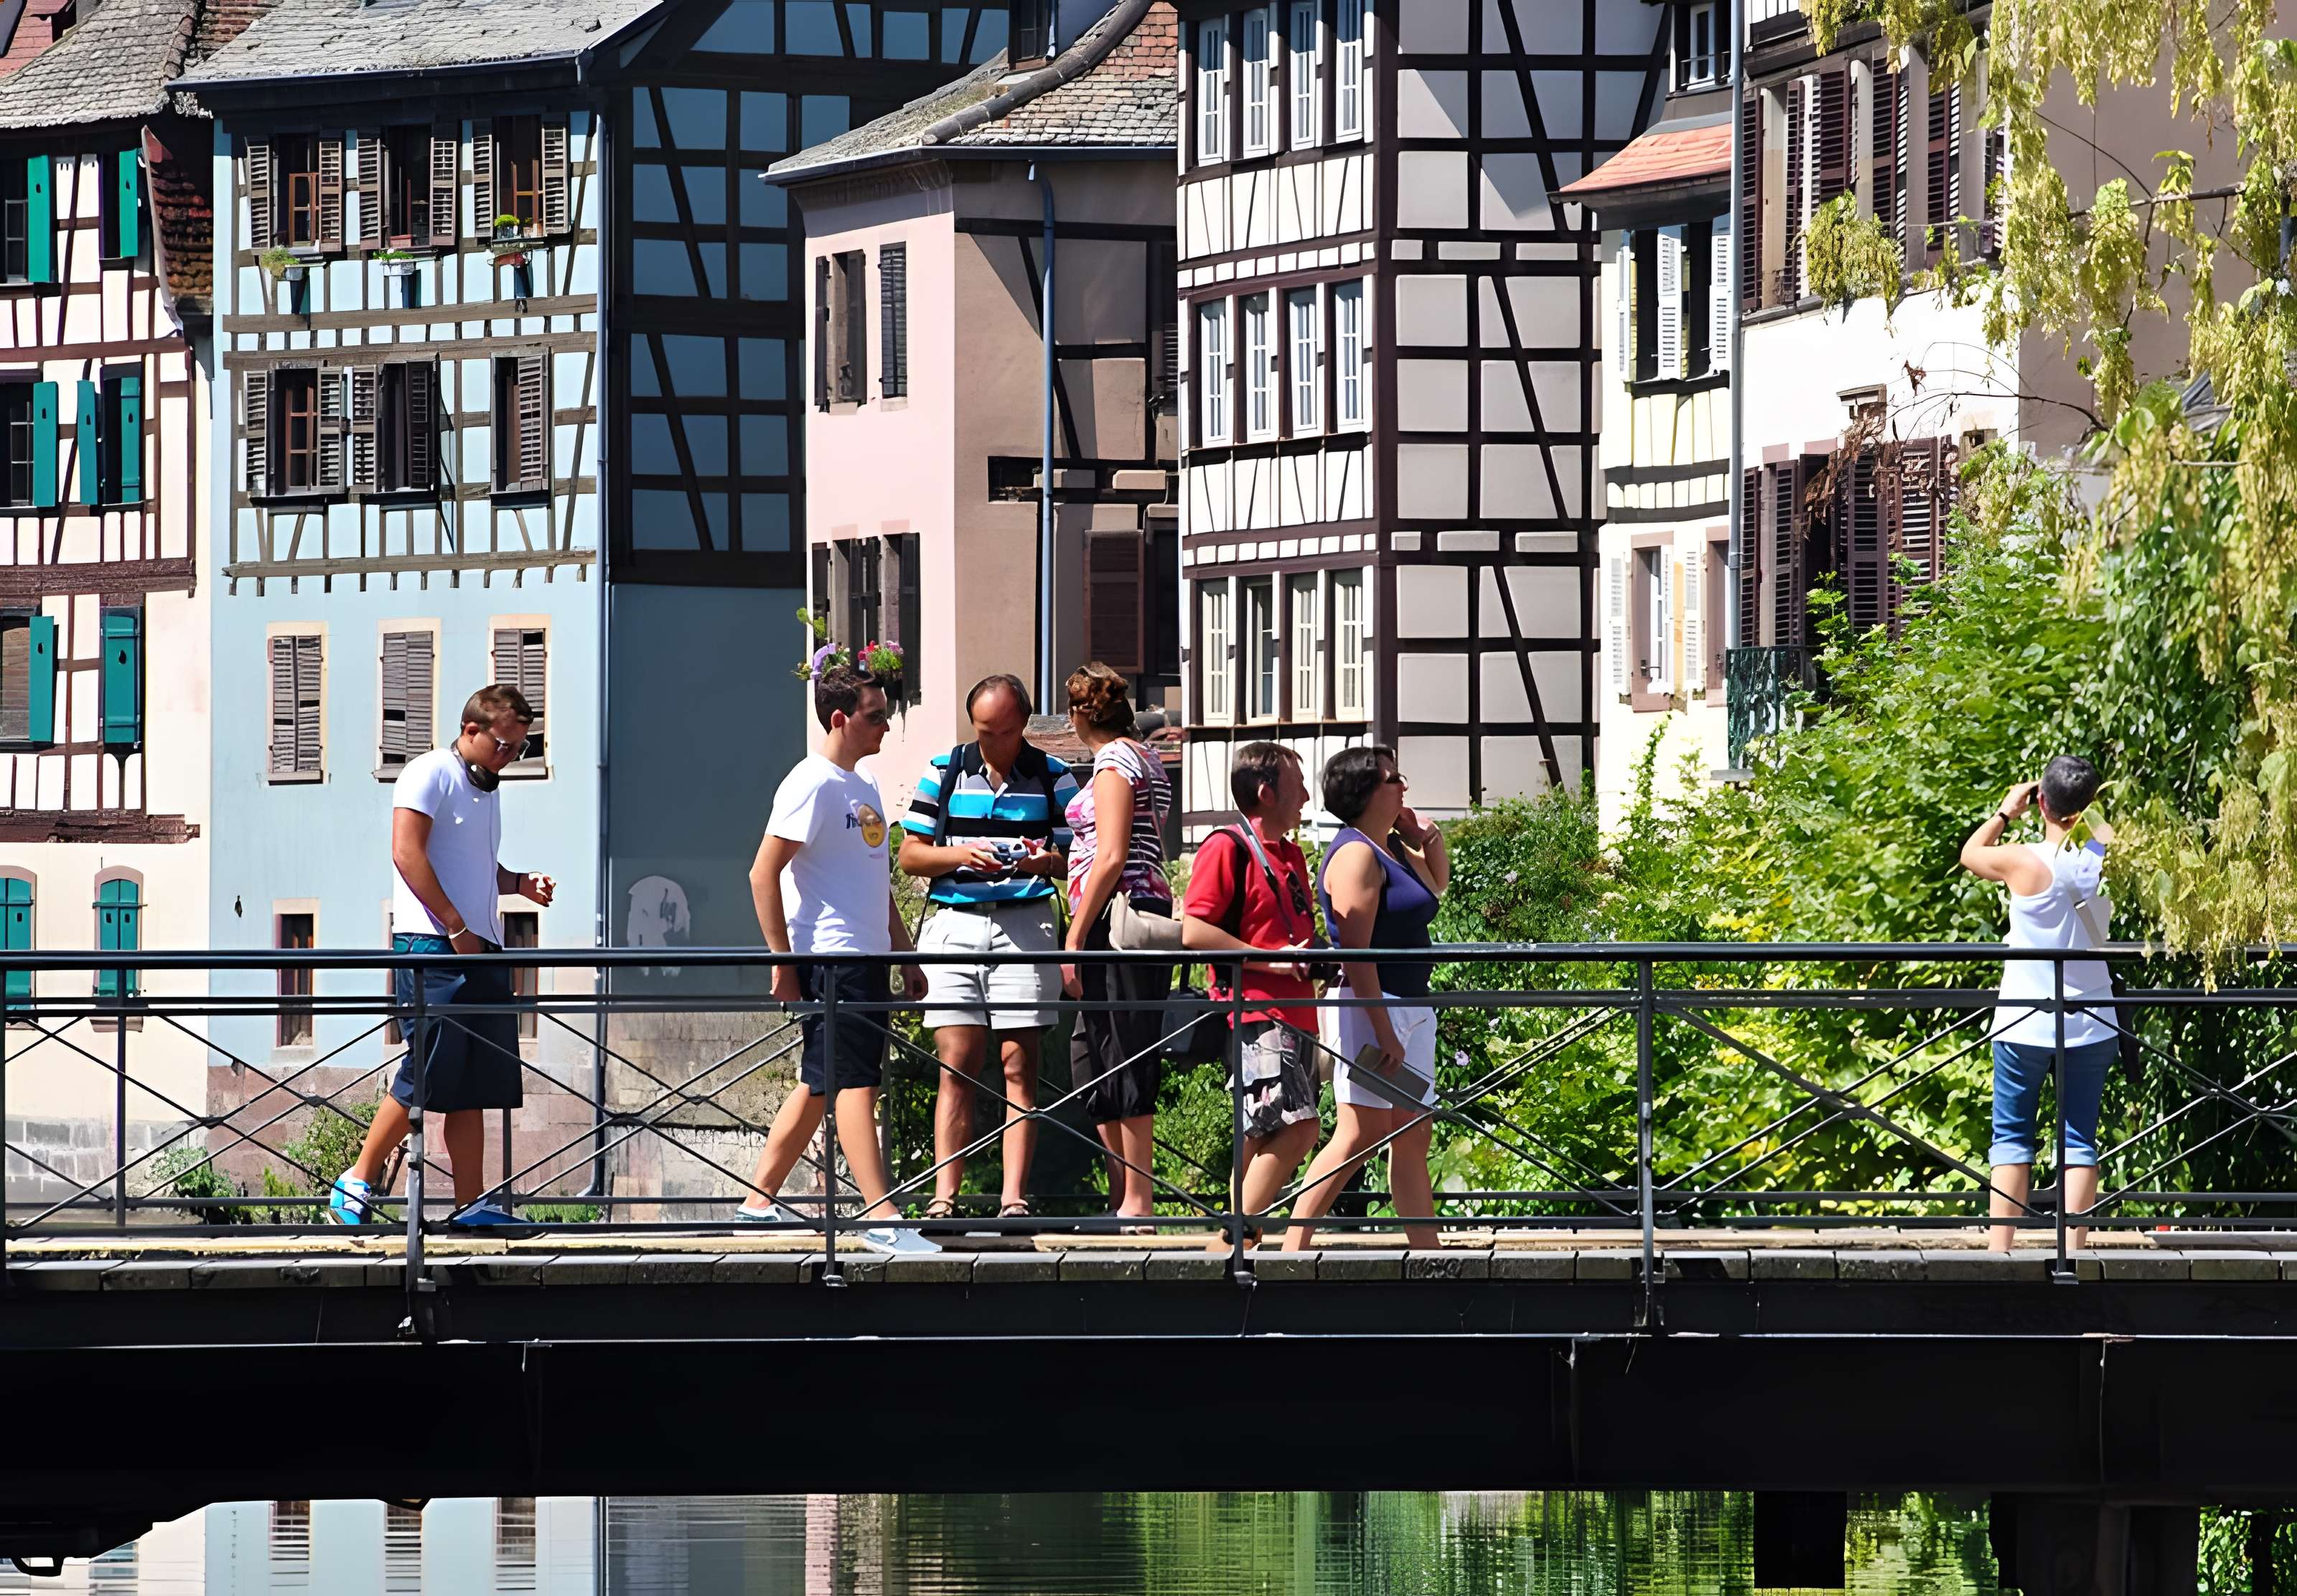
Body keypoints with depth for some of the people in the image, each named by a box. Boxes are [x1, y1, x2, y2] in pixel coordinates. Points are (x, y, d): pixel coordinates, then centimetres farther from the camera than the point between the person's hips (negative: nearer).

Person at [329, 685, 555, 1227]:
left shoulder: (487, 789, 22)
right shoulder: (430, 775, -5)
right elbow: (407, 854, -15)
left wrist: (519, 883, 11)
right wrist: (455, 925, -18)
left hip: (480, 950, 9)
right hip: (433, 947, -9)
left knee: (474, 1086, 4)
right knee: (429, 1074, -11)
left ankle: (470, 1203, 4)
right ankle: (357, 1181, -1)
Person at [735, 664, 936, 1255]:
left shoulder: (863, 789, 16)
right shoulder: (812, 786, -12)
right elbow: (763, 874, -15)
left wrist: (905, 954, 22)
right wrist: (784, 963, -16)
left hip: (866, 961, 9)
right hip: (830, 958, -9)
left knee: (820, 1085, 12)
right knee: (856, 1081, -12)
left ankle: (760, 1200, 19)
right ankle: (880, 1218, -15)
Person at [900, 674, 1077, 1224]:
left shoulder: (1053, 777, 7)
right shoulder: (944, 772, 9)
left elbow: (1078, 857, 7)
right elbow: (911, 854, 9)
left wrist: (1048, 862, -15)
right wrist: (962, 855, -10)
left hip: (1026, 926, -1)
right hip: (955, 925, 1)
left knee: (1019, 1064, -4)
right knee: (956, 1066, -4)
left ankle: (1014, 1198, -6)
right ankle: (944, 1197, -6)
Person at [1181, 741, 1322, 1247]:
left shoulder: (1290, 854, 21)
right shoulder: (1229, 848, -7)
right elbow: (1194, 931, -15)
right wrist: (1270, 960, -17)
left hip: (1294, 1012, 9)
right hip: (1255, 1012, -9)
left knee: (1264, 1139, 8)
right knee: (1295, 1127, -19)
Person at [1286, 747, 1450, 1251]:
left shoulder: (1392, 846, 16)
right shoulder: (1356, 854, -13)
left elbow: (1436, 887, 37)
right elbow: (1356, 952, -19)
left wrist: (1431, 841, 16)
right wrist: (1384, 1033, -23)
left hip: (1411, 1009, 10)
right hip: (1370, 1006, -10)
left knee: (1413, 1136, 8)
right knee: (1362, 1132, -14)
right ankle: (1293, 1248, -14)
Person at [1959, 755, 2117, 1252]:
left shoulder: (2023, 861, -14)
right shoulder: (2108, 858, -6)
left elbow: (1970, 853, 8)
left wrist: (2006, 812, 19)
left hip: (2025, 1024, -2)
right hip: (2091, 1023, 2)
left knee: (2013, 1137, 6)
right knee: (2079, 1140, 5)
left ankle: (2000, 1249, 1)